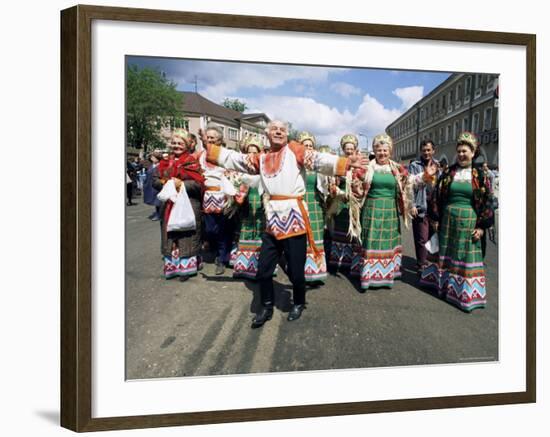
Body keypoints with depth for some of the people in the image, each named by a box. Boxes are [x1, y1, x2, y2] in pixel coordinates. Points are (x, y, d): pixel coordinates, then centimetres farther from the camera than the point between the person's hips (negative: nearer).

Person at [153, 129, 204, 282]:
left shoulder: (192, 162, -2)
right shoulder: (165, 162, 13)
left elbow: (198, 183, -12)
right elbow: (155, 180, 7)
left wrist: (181, 184, -18)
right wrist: (167, 183, -11)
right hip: (169, 205, 5)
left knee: (186, 236, 0)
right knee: (170, 235, 9)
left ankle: (185, 267, 9)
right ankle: (171, 265, 19)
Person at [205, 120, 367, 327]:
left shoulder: (294, 150, 2)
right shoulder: (261, 158, 14)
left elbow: (319, 160, -9)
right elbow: (233, 159, 17)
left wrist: (346, 162, -22)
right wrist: (209, 147, 14)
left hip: (293, 217, -4)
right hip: (272, 220, 4)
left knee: (295, 269, 3)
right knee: (263, 269, 8)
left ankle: (298, 304, 30)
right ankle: (267, 307, 29)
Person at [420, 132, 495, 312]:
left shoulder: (480, 175, -2)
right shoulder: (448, 173, 4)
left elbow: (487, 202, -2)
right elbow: (437, 196, 6)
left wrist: (482, 227, -7)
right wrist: (435, 219, 3)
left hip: (469, 222, -2)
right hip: (448, 220, 2)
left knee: (467, 255, 3)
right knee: (446, 251, 13)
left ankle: (465, 291, 13)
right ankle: (443, 281, 30)